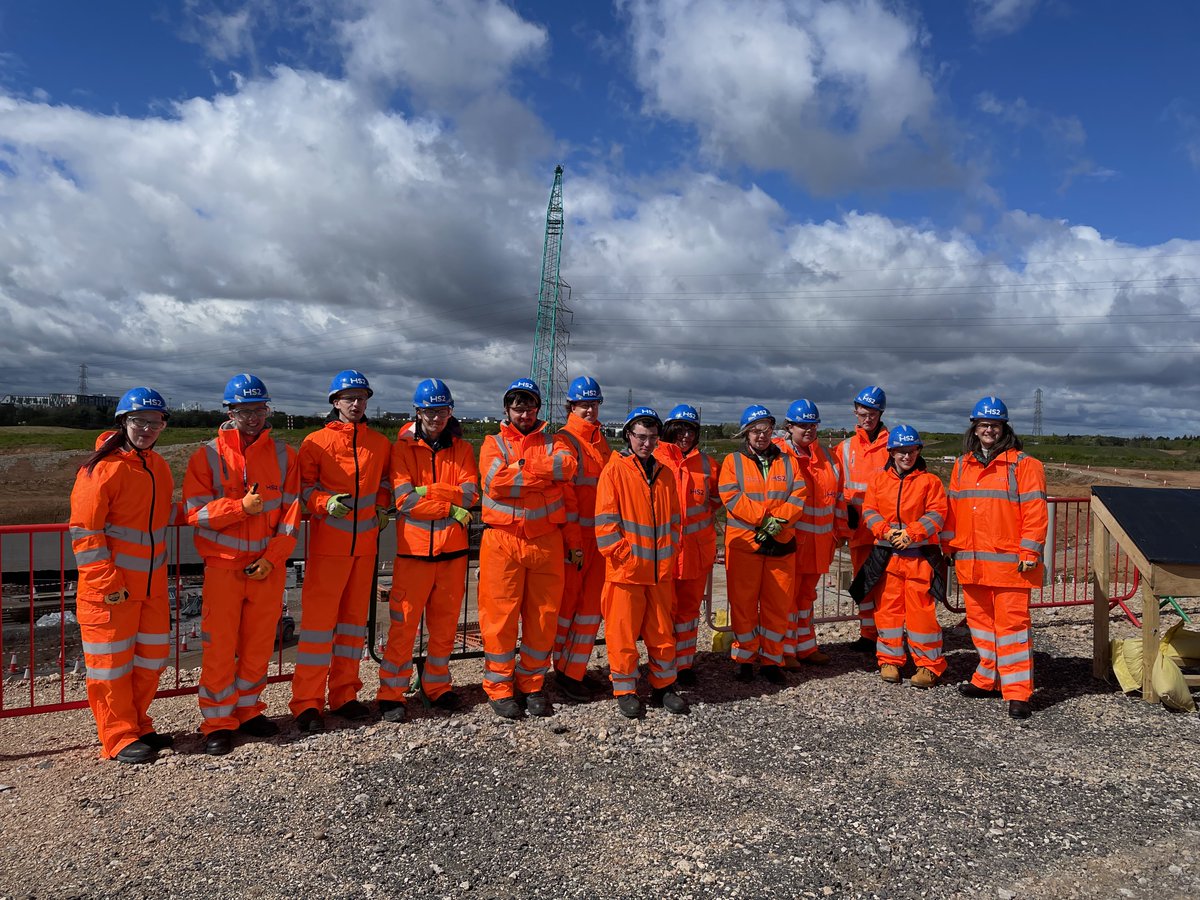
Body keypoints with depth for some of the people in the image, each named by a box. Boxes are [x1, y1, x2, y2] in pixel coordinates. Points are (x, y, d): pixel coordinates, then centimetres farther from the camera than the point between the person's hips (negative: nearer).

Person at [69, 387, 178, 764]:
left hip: (152, 585, 7)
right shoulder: (102, 468, -14)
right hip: (110, 590, -7)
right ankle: (120, 738, 16)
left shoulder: (158, 466, 9)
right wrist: (107, 583, -17)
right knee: (112, 662, 4)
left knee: (152, 656, 14)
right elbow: (84, 531, -16)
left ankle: (138, 726, 29)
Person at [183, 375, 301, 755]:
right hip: (224, 566, -2)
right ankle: (217, 723, 15)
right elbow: (195, 511, -7)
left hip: (269, 566, 2)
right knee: (220, 647, 2)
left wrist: (272, 558, -7)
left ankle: (248, 710, 26)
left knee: (259, 644, 10)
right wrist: (241, 507, -21)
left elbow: (290, 513, 2)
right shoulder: (207, 456, -2)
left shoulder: (283, 456, 3)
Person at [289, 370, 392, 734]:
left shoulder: (380, 443, 9)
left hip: (366, 543, 5)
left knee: (355, 616, 11)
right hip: (329, 543, -4)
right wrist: (326, 503, -19)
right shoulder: (317, 442, -3)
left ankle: (344, 695, 23)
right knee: (318, 618, -5)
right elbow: (303, 486, -2)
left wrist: (382, 505, 7)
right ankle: (307, 702, 5)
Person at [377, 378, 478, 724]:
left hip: (452, 551, 3)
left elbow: (470, 493, -6)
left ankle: (436, 685, 27)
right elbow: (404, 500, -12)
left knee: (445, 623, 12)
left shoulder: (462, 449, 8)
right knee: (403, 624, 1)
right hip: (413, 549, -3)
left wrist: (427, 491, -15)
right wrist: (451, 507, -12)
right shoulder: (403, 448, -1)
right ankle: (391, 694, 12)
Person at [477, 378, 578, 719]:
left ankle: (532, 684, 22)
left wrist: (523, 465, -14)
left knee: (543, 616, 7)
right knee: (501, 615, 0)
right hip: (503, 541, -2)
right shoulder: (494, 443, 7)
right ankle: (499, 687, 15)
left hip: (546, 541, 2)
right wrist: (545, 475, -9)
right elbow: (496, 481, -13)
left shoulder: (552, 443, 13)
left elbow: (568, 465, -10)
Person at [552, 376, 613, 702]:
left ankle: (576, 670, 20)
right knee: (568, 602, 3)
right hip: (574, 536, -7)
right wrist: (573, 542, -17)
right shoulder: (565, 440, -8)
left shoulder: (600, 441, 15)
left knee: (592, 604, 9)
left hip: (599, 535, 7)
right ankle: (564, 670, 16)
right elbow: (564, 493, -14)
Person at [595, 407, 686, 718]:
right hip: (626, 569, -5)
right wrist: (622, 553, -12)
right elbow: (605, 521, -9)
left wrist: (670, 550, 7)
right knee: (623, 633, 3)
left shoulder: (663, 473, 12)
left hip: (660, 569, 5)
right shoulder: (615, 470, -5)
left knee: (662, 631, 12)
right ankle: (625, 691, 17)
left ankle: (663, 686, 26)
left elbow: (673, 517, 17)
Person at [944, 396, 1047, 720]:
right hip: (970, 560, 6)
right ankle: (988, 678, 27)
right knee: (980, 620, 13)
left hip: (1008, 561, -5)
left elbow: (1034, 510, -7)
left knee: (1012, 623, -4)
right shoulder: (962, 465, 13)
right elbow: (953, 508, 17)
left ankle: (1018, 692, 2)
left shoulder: (1022, 464, -3)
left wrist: (1030, 551, -11)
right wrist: (950, 546, 14)